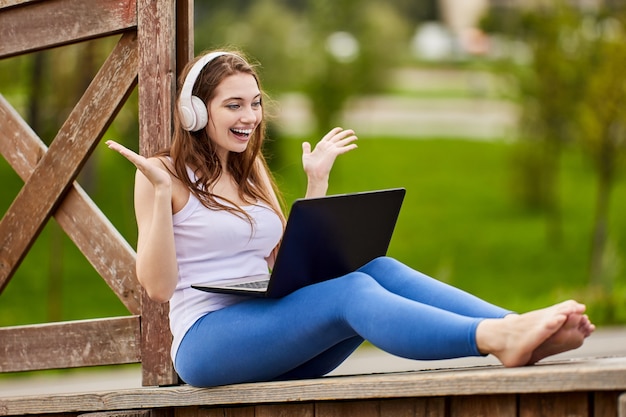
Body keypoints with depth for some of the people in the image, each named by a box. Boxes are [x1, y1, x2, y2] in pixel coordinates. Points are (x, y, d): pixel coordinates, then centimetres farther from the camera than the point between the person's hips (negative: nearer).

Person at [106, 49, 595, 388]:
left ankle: (518, 331, -40)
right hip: (207, 342, -6)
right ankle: (494, 339, -52)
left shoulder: (251, 170, 22)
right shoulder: (164, 174, 2)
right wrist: (161, 192, -14)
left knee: (377, 267, -21)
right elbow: (158, 286, -6)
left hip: (272, 337, 6)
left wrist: (317, 180, 18)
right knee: (349, 292, -30)